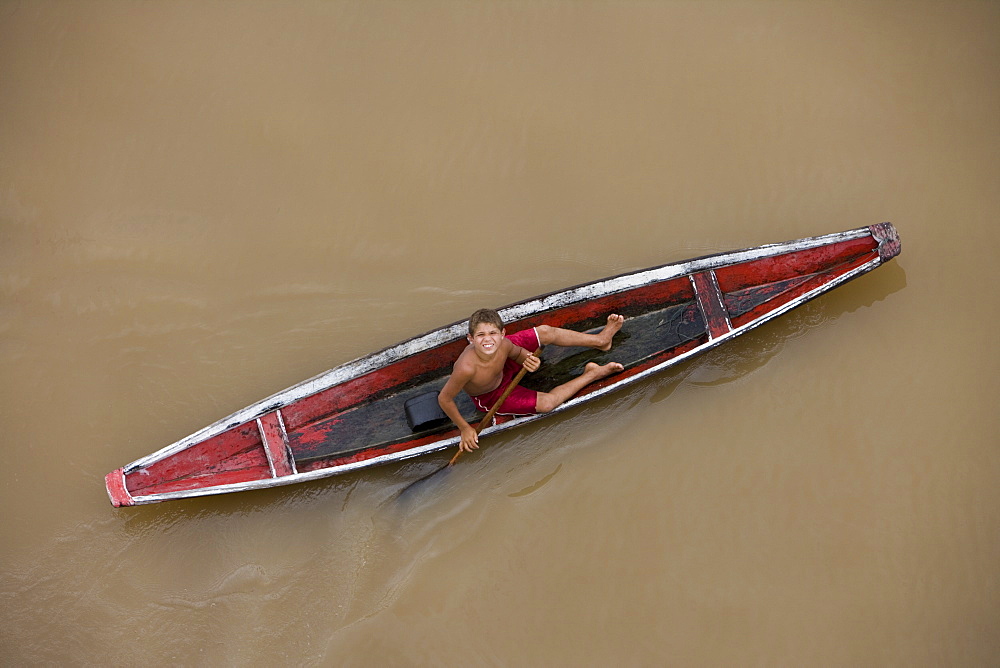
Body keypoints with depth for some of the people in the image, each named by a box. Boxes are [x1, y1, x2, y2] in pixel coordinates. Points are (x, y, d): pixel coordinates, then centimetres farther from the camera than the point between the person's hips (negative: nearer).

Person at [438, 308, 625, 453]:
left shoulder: (503, 345, -30)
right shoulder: (467, 367, -46)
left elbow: (518, 352, -5)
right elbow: (444, 398, -33)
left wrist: (527, 359, -29)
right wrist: (465, 428, -24)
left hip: (503, 367, 4)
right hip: (490, 396, -4)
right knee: (546, 403, -12)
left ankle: (600, 340, 18)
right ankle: (592, 374, 12)